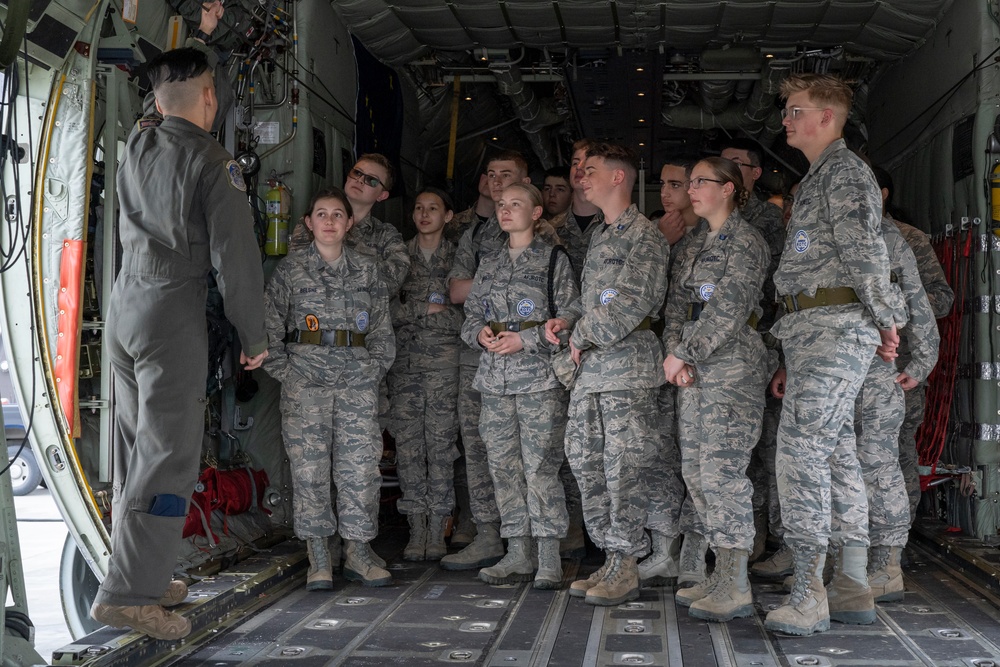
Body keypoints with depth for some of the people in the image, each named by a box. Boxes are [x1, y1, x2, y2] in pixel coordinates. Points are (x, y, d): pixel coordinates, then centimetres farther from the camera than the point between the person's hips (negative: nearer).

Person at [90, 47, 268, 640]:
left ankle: (145, 573, 18)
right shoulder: (213, 162, -11)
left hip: (124, 306, 8)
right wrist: (255, 336, -3)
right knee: (168, 455, -6)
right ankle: (127, 593, -7)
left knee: (135, 450, 12)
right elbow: (235, 257, -14)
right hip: (174, 313, -7)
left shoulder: (135, 151, 8)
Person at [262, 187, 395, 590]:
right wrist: (285, 373, -3)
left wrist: (374, 370, 4)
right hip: (306, 380, -2)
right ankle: (318, 560, 6)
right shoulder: (290, 270, 5)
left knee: (361, 466, -2)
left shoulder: (367, 269, 11)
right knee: (309, 467, -3)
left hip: (358, 381, 2)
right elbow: (270, 327, 3)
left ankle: (358, 553, 10)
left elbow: (382, 329, 13)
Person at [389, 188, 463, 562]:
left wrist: (412, 311, -3)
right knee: (407, 445, -2)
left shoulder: (457, 258, 9)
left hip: (445, 360, -1)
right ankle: (416, 529, 5)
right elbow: (387, 310, 3)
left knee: (441, 443, -5)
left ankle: (437, 531, 2)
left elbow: (467, 313, 4)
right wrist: (427, 307, -8)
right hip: (405, 360, 2)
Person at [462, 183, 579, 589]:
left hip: (539, 376, -5)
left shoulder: (554, 260, 2)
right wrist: (480, 334, -2)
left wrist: (525, 339, -14)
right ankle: (517, 555, 13)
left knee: (540, 466, -10)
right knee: (503, 465, 5)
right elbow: (470, 317, 20)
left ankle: (549, 559, -3)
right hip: (495, 378, 6)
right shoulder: (489, 265, 18)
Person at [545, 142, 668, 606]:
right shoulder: (599, 238, 21)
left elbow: (631, 305, -18)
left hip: (627, 364, -9)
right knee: (586, 463, 8)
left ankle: (626, 569, 1)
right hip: (590, 366, 9)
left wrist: (580, 336, -9)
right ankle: (612, 561, 17)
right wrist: (566, 318, 6)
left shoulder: (644, 235, -7)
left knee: (623, 468, -7)